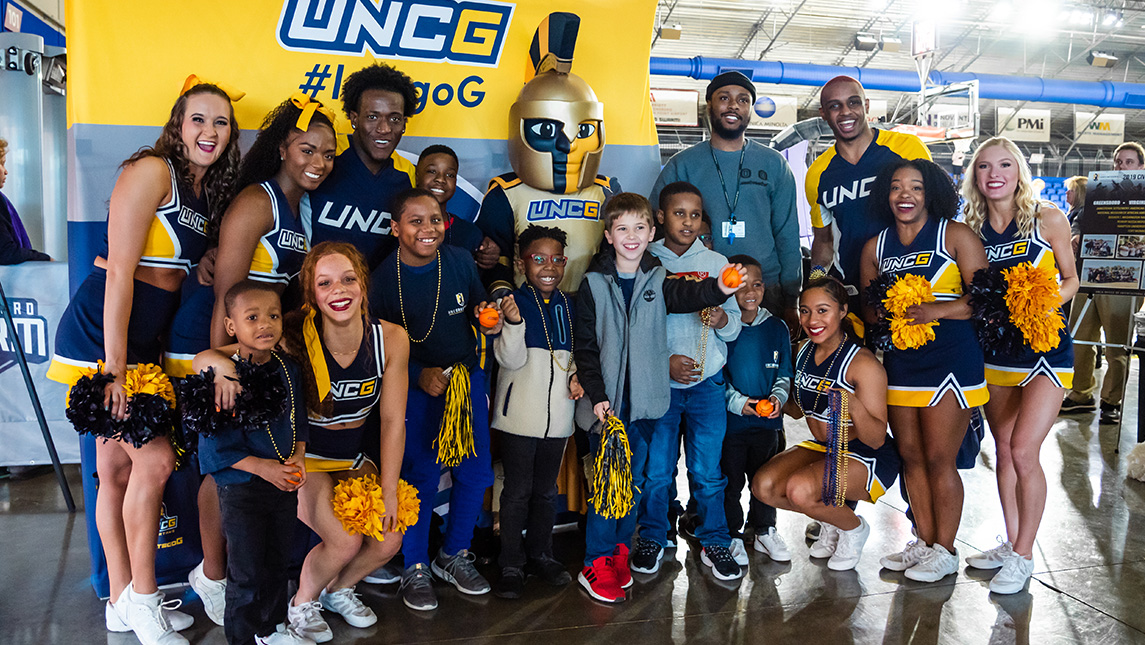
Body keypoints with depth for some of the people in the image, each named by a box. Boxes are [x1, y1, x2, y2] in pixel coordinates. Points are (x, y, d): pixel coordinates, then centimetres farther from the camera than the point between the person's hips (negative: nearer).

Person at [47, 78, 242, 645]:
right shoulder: (152, 171, -13)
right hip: (100, 335, -8)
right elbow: (119, 270, -18)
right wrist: (115, 365, -20)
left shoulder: (207, 193, 12)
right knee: (155, 458, -10)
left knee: (117, 468, 14)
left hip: (143, 337, 8)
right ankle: (142, 597, 8)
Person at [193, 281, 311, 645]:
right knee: (247, 571, 5)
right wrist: (263, 468, -20)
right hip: (241, 488, -5)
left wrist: (298, 457, -7)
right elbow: (217, 444, -17)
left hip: (285, 482, 6)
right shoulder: (222, 378, -18)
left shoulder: (289, 370, 1)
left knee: (278, 561, 19)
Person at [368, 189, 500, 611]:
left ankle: (454, 555, 30)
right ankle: (415, 569, 21)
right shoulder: (382, 278, -13)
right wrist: (419, 375, -19)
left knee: (475, 472, 8)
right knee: (420, 477, 1)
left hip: (468, 378, 4)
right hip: (416, 386, -4)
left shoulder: (461, 261, -5)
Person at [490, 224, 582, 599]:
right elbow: (511, 359, -16)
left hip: (558, 412, 5)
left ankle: (541, 555, 30)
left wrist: (577, 375, -1)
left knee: (547, 489, 16)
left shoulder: (569, 305, 7)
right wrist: (514, 323, -32)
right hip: (520, 413, -4)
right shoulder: (513, 302, -8)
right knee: (517, 490, 2)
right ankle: (511, 565, 14)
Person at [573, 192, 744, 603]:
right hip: (606, 399, -3)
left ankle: (618, 549, 28)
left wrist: (720, 289, -39)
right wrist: (596, 394, -11)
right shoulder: (594, 284, -1)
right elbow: (585, 347, -2)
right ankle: (597, 563, 10)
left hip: (645, 398, 3)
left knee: (633, 479, 12)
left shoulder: (658, 281, 4)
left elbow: (688, 295, -19)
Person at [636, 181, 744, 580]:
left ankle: (714, 541, 22)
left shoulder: (716, 264, 6)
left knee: (707, 470, 5)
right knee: (655, 469, 6)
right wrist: (663, 361, -13)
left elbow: (734, 326, 8)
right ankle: (652, 539, 25)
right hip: (657, 382, -1)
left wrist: (722, 318, -14)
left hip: (707, 383, 1)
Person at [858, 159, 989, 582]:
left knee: (938, 460, -2)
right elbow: (867, 307, 17)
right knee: (910, 456, 10)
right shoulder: (876, 247, 11)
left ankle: (945, 551, 14)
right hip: (899, 362, 5)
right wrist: (883, 312, -6)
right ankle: (924, 542, 25)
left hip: (950, 360, -5)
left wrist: (936, 311, -20)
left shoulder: (956, 236, -3)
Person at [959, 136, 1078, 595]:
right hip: (994, 352, 4)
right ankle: (1011, 543, 27)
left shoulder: (1047, 219, -6)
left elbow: (1070, 279, 2)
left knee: (1024, 452, -10)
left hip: (1045, 349, -4)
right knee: (1004, 450, 12)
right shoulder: (972, 229, 2)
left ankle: (1023, 556, 6)